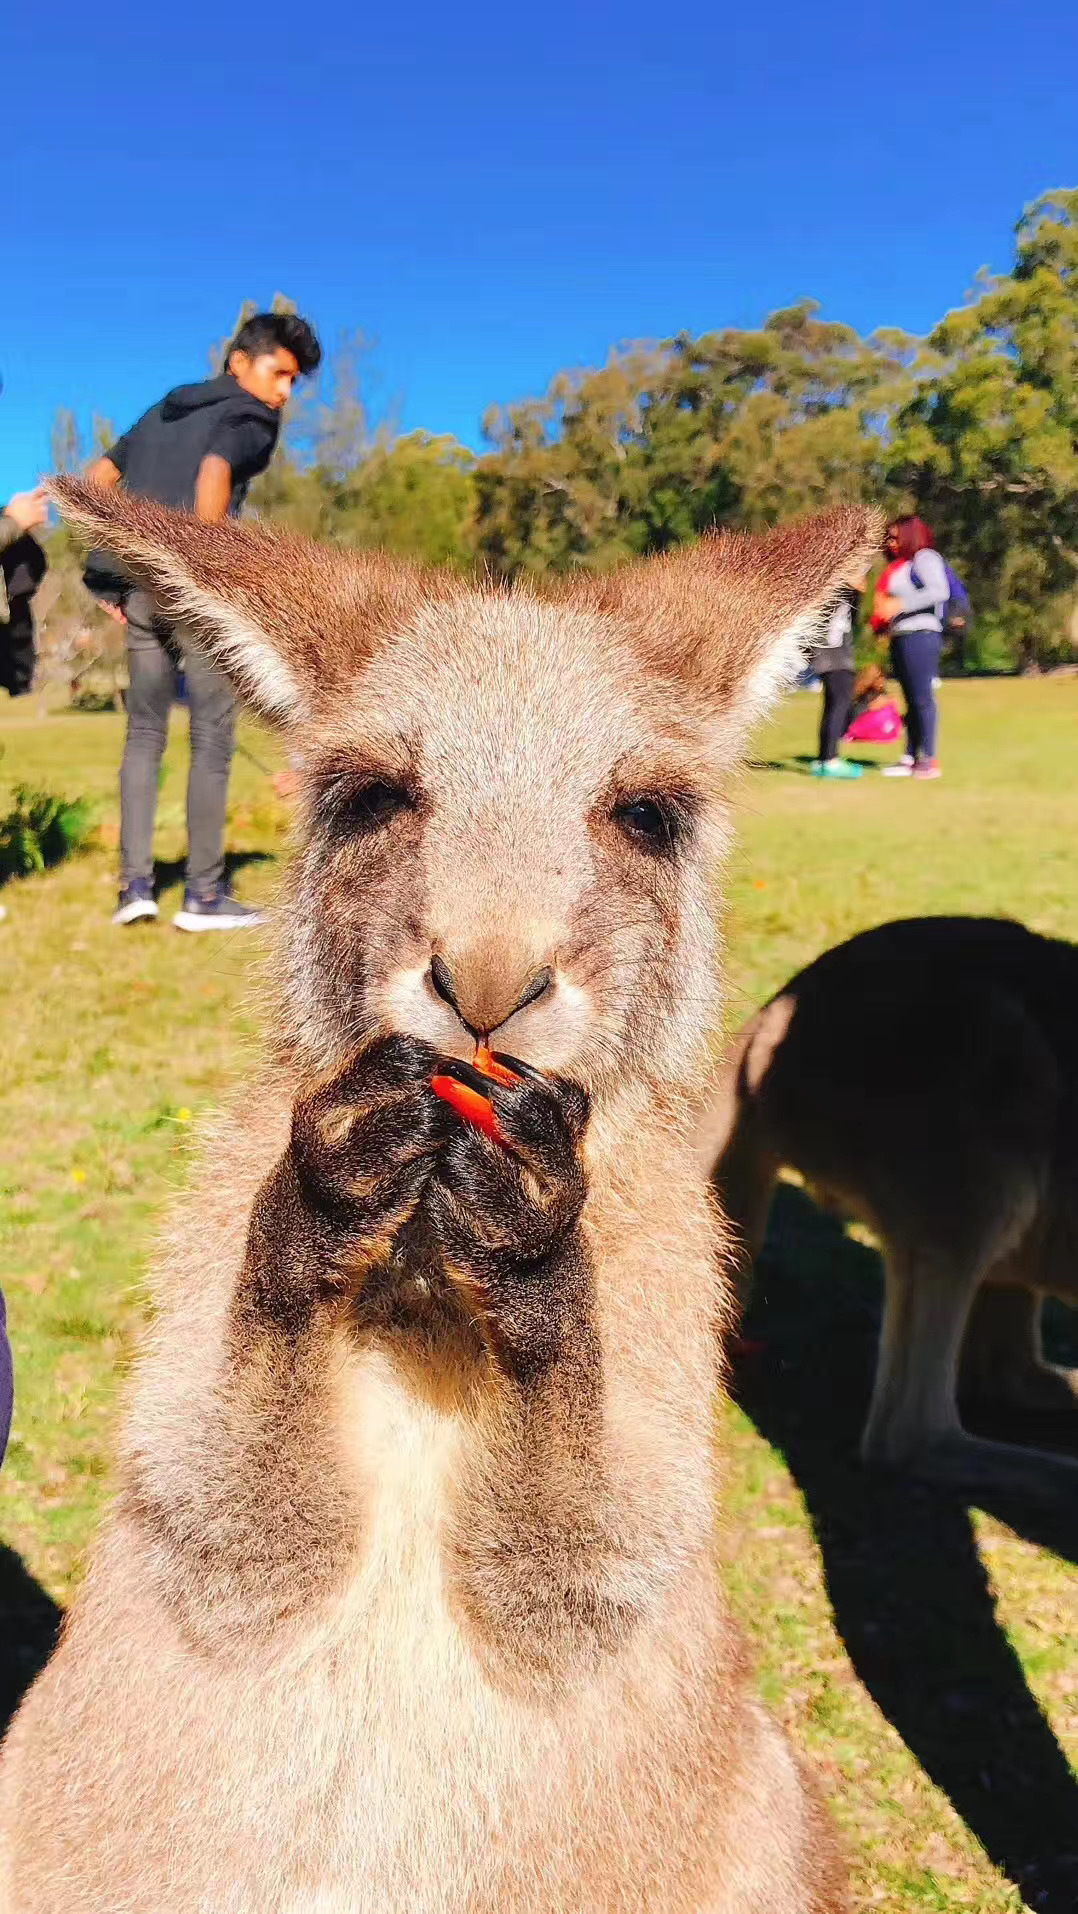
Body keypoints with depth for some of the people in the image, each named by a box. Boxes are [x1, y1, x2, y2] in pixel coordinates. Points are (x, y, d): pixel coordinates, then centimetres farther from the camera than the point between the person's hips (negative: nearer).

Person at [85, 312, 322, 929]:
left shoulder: (163, 411, 23)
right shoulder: (252, 417, 0)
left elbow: (95, 482, 21)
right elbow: (213, 477, -20)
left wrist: (112, 579, 18)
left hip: (139, 587, 7)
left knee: (145, 733, 12)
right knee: (213, 737, 0)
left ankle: (136, 884, 7)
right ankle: (205, 894, 2)